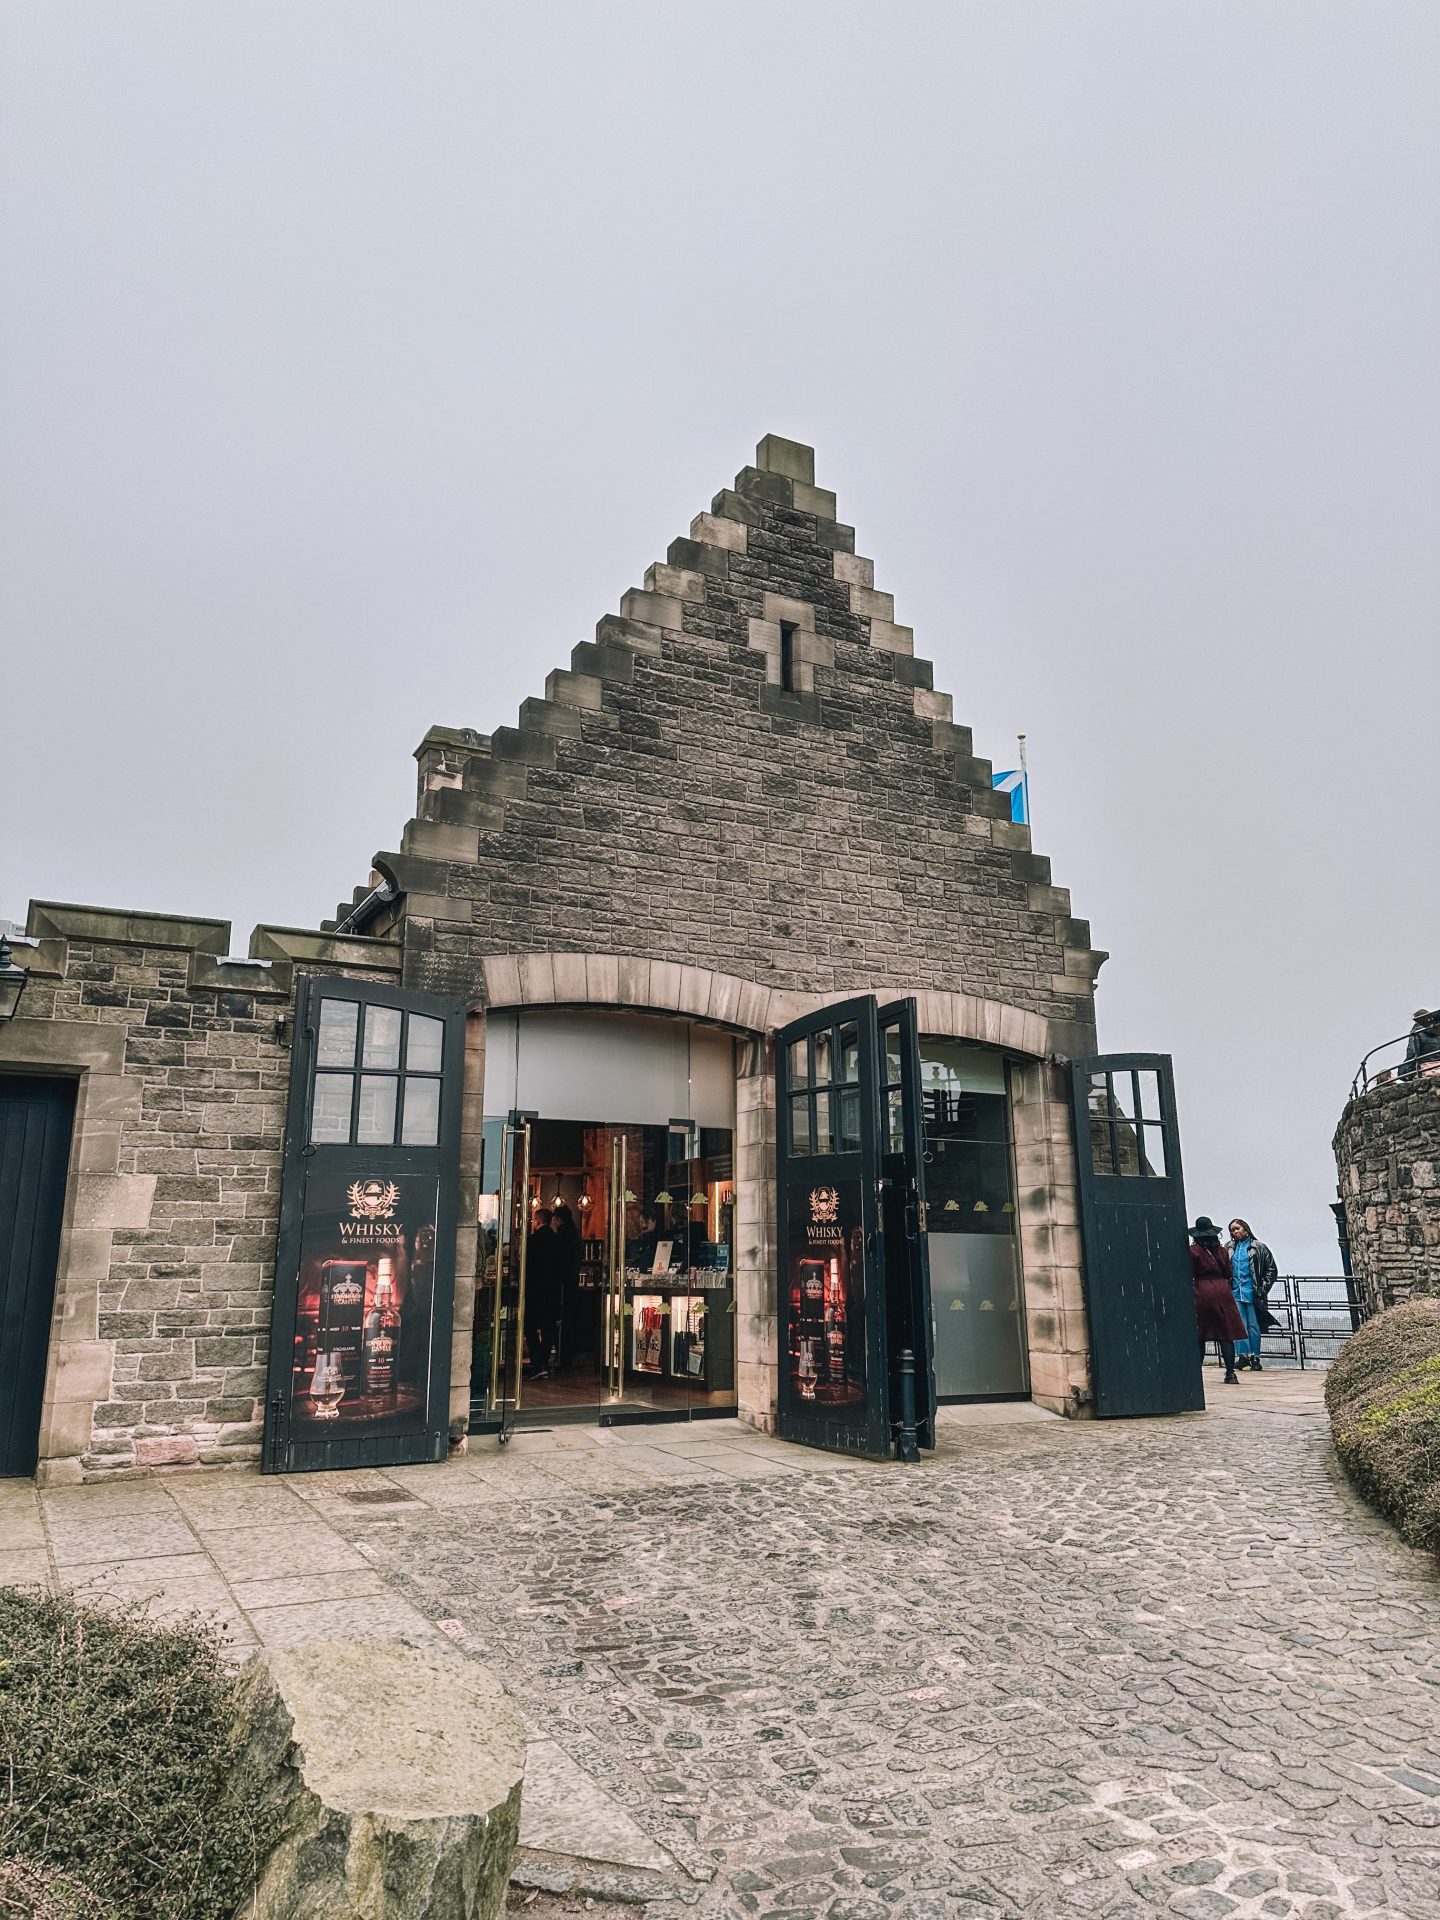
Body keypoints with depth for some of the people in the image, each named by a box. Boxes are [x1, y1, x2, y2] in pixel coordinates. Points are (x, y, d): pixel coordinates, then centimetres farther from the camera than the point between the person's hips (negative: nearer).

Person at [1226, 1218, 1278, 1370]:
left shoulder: (1258, 1247, 2)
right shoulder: (1230, 1248, 12)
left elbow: (1271, 1269, 2)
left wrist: (1262, 1288, -4)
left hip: (1252, 1293, -3)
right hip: (1236, 1293, 3)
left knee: (1254, 1326, 1)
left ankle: (1255, 1358, 9)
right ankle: (1243, 1355, -3)